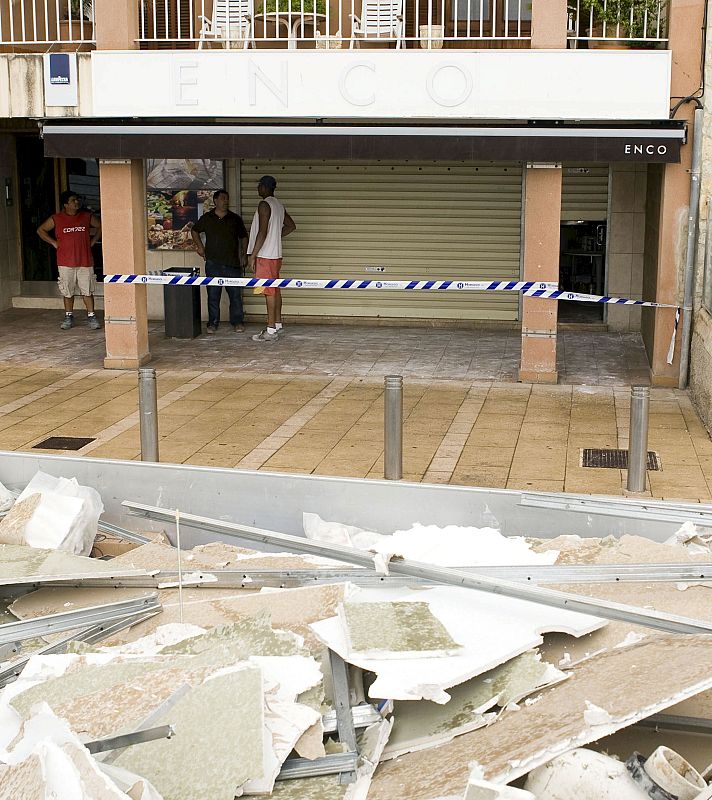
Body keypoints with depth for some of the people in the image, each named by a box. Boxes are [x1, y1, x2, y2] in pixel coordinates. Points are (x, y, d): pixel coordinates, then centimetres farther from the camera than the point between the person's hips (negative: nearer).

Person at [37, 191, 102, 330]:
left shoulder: (87, 216, 4)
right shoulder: (56, 219, 1)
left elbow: (100, 226, 18)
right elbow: (41, 230, 13)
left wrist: (93, 241, 8)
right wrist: (54, 243, 4)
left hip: (85, 261, 0)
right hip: (66, 262, 0)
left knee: (87, 290, 0)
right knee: (68, 291, 6)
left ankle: (91, 316, 7)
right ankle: (68, 317, 17)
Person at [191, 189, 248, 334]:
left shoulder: (235, 219, 7)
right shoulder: (206, 218, 6)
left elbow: (243, 237, 16)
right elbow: (194, 231, 21)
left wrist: (243, 255, 8)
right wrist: (199, 246, 11)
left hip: (233, 262, 0)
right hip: (213, 263, 0)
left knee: (235, 293, 0)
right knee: (213, 294, 3)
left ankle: (237, 322, 9)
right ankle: (213, 323, 11)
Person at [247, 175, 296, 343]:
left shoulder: (264, 205, -14)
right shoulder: (279, 205, 14)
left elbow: (262, 232, -20)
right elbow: (291, 226, 23)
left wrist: (252, 255, -17)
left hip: (265, 255, -9)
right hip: (276, 254, 9)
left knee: (269, 291, -7)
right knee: (275, 290, 14)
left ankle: (271, 330, -5)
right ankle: (278, 325, 20)